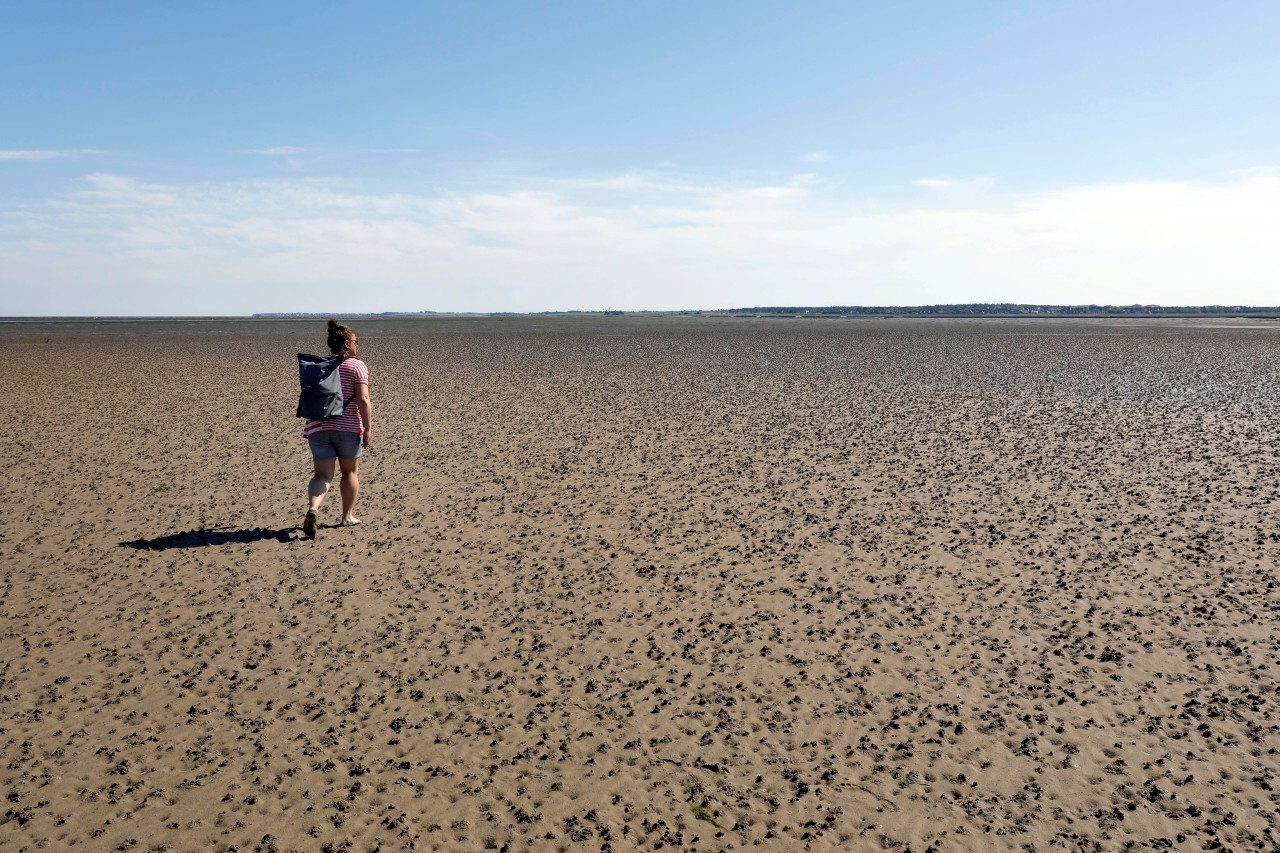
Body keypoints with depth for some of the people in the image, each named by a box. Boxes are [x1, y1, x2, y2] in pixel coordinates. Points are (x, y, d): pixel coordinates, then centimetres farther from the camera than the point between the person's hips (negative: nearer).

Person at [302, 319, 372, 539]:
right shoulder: (357, 366, -7)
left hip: (318, 428, 4)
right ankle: (347, 516, 25)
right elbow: (363, 399, -17)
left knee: (323, 475, 5)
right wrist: (367, 429, -13)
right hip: (348, 428, -3)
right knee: (350, 471, 16)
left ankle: (312, 508, -21)